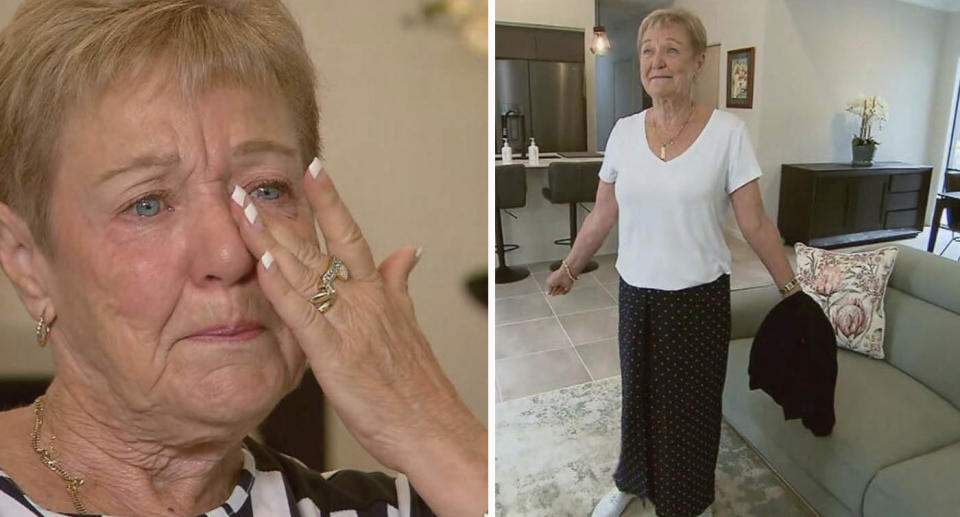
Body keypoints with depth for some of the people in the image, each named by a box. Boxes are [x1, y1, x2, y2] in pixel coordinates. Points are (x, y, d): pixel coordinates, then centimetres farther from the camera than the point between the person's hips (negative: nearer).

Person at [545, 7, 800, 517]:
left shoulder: (727, 131, -11)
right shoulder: (624, 131, -2)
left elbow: (755, 225, -7)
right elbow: (602, 216, 7)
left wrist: (793, 290, -4)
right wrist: (568, 269, 13)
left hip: (699, 297, -2)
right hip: (636, 293, 3)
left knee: (690, 403, 14)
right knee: (638, 393, 20)